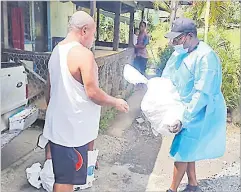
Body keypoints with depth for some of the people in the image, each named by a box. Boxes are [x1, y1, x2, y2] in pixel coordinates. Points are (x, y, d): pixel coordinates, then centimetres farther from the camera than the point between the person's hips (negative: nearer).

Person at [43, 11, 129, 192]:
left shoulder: (57, 51, 9)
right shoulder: (84, 54, -19)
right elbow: (92, 92, -21)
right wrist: (116, 102, -4)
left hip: (57, 124, 9)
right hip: (72, 128, -9)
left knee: (61, 174, 23)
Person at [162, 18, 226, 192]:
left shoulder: (206, 57, -25)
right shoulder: (181, 53, 1)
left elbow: (202, 94, -28)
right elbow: (167, 77, 8)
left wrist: (183, 119, -28)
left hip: (201, 113, -8)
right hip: (186, 110, 8)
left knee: (182, 151, 0)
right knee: (187, 149, 17)